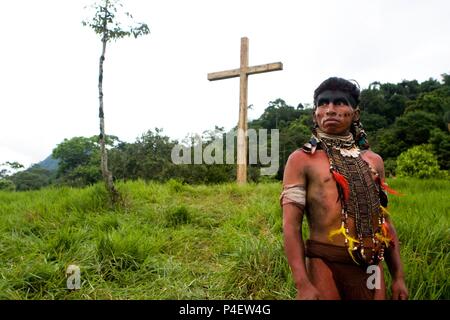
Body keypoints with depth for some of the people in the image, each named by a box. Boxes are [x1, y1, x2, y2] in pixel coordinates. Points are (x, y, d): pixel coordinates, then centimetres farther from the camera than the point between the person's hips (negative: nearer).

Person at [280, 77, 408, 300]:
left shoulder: (373, 160, 10)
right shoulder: (301, 159, -5)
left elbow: (385, 221, 14)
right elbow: (291, 225, -11)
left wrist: (398, 276, 12)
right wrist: (303, 284, -18)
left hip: (371, 267, 5)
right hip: (325, 263, -4)